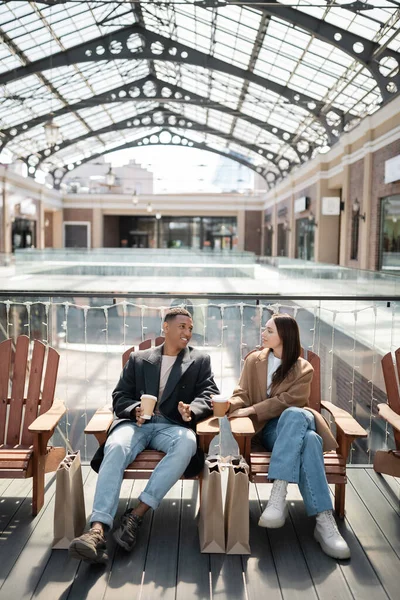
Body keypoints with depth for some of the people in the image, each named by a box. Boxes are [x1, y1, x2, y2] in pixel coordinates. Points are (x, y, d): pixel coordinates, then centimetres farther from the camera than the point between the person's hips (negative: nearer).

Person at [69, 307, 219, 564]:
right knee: (115, 447, -33)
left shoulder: (201, 361, 17)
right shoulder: (138, 359, 19)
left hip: (172, 425, 0)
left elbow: (208, 395, 5)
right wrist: (135, 409, -11)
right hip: (137, 422, 1)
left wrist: (192, 410, -18)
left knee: (187, 443, -36)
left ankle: (136, 514, -33)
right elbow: (120, 397, 13)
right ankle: (98, 530, -41)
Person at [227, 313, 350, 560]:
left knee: (293, 415, -43)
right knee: (308, 441, -38)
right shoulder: (254, 360, 12)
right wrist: (230, 405, -17)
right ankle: (325, 520, -44)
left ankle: (278, 494, -48)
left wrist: (251, 410, -19)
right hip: (270, 429, 0)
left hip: (297, 422, 0)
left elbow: (287, 400, -10)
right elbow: (243, 394, 7)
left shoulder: (303, 369, 3)